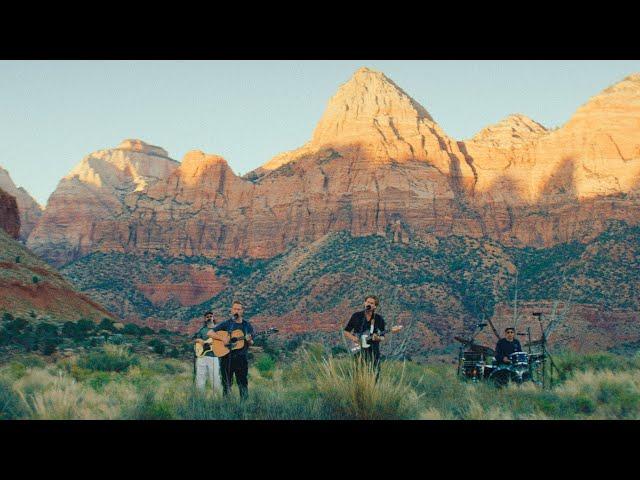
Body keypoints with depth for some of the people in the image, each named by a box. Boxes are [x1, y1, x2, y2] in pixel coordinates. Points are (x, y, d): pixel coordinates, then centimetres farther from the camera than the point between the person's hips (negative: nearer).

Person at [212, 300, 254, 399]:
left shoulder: (247, 326, 9)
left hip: (241, 358, 1)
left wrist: (249, 340, -11)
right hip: (227, 357, -1)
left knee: (243, 383, 1)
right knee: (226, 384, 4)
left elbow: (251, 343, 13)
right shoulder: (226, 324, 3)